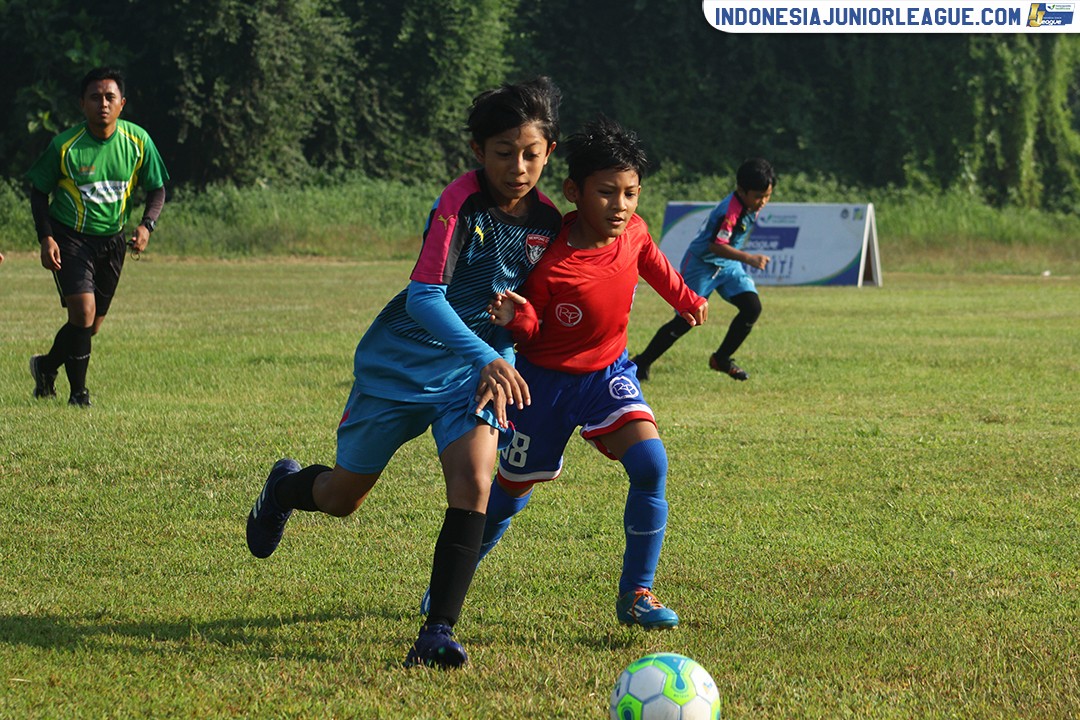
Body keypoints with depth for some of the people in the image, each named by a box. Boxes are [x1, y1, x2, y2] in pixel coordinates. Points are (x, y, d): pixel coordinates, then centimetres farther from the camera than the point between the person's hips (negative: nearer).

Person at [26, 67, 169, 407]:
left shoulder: (138, 141, -8)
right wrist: (46, 238, -14)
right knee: (83, 313, -17)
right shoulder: (64, 146, -15)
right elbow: (39, 190, -3)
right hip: (70, 237, -4)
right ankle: (78, 392, 0)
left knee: (92, 326, 9)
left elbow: (157, 188, 4)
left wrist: (146, 225, -13)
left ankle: (47, 366, 37)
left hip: (112, 239, 4)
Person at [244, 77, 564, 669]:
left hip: (481, 365, 3)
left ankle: (438, 632, -18)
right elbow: (424, 297, -32)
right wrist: (486, 356, -43)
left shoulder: (547, 221, -5)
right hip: (401, 360, -3)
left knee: (473, 484, -22)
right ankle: (285, 488, 49)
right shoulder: (461, 202, -23)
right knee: (342, 497, 11)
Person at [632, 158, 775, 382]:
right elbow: (716, 246, -36)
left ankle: (721, 359, 8)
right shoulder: (729, 211, -30)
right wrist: (749, 258, -42)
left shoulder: (752, 206, -3)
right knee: (686, 320, -7)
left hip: (728, 264, 8)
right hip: (701, 264, -8)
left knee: (752, 307, -8)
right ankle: (642, 363, 8)